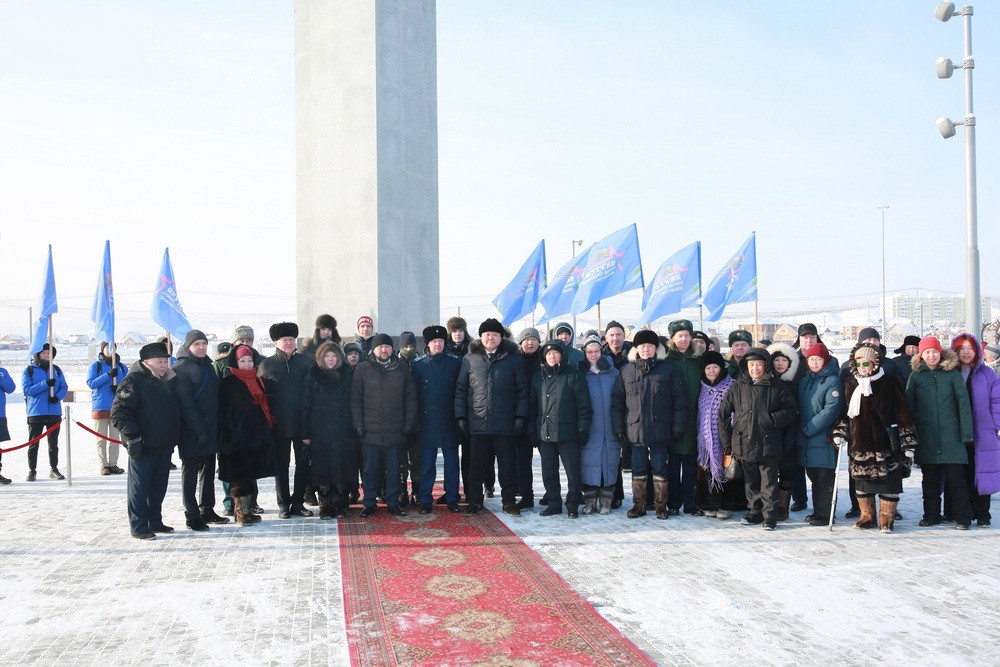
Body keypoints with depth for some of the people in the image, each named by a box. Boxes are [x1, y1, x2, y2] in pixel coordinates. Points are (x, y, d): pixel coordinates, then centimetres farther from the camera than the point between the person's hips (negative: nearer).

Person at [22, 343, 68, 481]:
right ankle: (32, 471, 11)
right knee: (33, 443, 3)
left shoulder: (56, 370, 9)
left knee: (53, 443, 9)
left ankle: (54, 469, 17)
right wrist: (45, 384, -21)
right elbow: (26, 389, -11)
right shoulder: (29, 370, 0)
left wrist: (57, 396, -15)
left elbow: (64, 387, 6)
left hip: (55, 412, 3)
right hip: (35, 412, -3)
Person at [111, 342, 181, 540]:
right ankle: (138, 527, 7)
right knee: (140, 488, -1)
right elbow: (119, 412, -16)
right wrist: (132, 437, -20)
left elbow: (175, 411, 24)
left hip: (164, 447, 8)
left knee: (159, 488, 14)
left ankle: (155, 522, 25)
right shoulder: (134, 381, -11)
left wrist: (174, 438, 18)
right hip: (143, 447, -8)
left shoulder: (168, 381, 14)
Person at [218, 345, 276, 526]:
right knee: (239, 476, -4)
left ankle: (247, 509, 18)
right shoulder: (228, 383, -5)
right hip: (238, 437, -6)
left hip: (256, 436, 7)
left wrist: (265, 433, 15)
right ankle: (241, 512, 3)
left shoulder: (258, 381, 14)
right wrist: (229, 435, -18)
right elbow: (223, 412, -10)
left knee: (251, 474, 10)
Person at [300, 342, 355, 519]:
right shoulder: (313, 375, 4)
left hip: (343, 431, 1)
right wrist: (305, 432, -3)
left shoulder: (348, 374, 6)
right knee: (322, 467, 1)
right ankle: (325, 505, 9)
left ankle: (340, 505, 12)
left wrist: (355, 426, -1)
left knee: (343, 467, 1)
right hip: (320, 430, -1)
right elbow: (305, 404, 2)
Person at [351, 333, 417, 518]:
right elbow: (355, 399, 1)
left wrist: (409, 422, 2)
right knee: (370, 469, 5)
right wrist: (358, 424, -5)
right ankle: (369, 504, 16)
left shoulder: (402, 369, 7)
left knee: (394, 469, 8)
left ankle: (393, 503, 19)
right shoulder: (362, 369, 2)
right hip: (370, 431, -1)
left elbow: (410, 398, 8)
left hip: (395, 431, 1)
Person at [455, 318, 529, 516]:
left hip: (504, 423, -1)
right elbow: (461, 389, 7)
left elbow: (522, 389, 3)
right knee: (476, 465, 7)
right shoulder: (470, 359, 6)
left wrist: (520, 416, -5)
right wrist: (460, 416, 0)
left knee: (507, 465, 6)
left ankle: (509, 502, 16)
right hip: (477, 423, 1)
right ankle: (474, 501, 18)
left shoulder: (512, 359, 3)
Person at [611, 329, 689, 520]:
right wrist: (619, 428, 0)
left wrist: (678, 426, -6)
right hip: (635, 430, 2)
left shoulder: (667, 370, 0)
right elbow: (617, 402, 6)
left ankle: (660, 505, 18)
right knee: (638, 469, 10)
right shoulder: (626, 372, 5)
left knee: (659, 468, 7)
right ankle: (638, 504, 20)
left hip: (660, 431, -2)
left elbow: (680, 400, 0)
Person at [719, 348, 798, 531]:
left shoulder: (778, 387, -1)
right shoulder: (738, 387, 4)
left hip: (768, 445, -3)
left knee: (769, 482, 0)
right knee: (751, 482, 14)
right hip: (744, 444, 3)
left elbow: (792, 412, 1)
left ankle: (770, 516, 8)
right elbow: (723, 413, 8)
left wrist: (772, 419, -13)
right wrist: (727, 440, 6)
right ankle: (754, 512, 26)